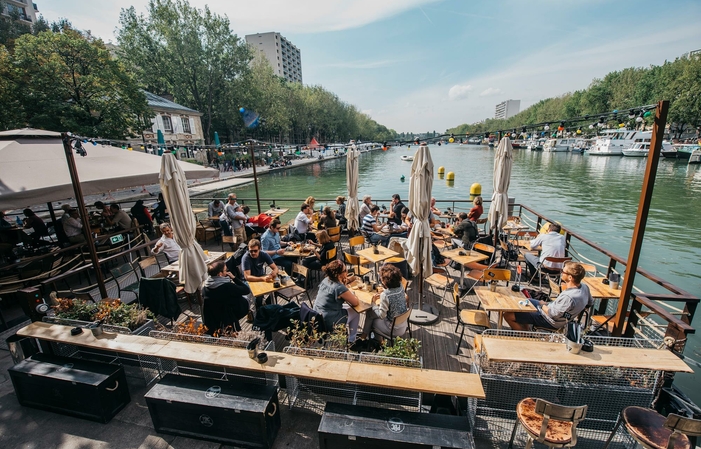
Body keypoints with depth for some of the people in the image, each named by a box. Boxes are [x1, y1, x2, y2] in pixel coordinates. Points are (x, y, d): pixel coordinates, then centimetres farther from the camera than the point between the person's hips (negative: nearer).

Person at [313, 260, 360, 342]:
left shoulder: (326, 280, -4)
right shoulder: (339, 288, -27)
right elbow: (356, 303, -17)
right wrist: (351, 293, -1)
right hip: (329, 324, -8)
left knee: (348, 307, 27)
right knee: (355, 312, 15)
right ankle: (351, 339, 33)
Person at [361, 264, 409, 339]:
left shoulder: (385, 295, -30)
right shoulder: (401, 287, -10)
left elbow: (382, 315, -22)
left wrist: (374, 305, -8)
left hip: (394, 330, -7)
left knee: (370, 313, 14)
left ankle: (364, 336, 36)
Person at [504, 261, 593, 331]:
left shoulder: (568, 297, -37)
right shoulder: (584, 286, -9)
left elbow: (552, 314, -27)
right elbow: (591, 302, 12)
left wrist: (543, 305, -8)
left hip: (549, 321, -10)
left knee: (508, 315, -14)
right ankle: (526, 329, 28)